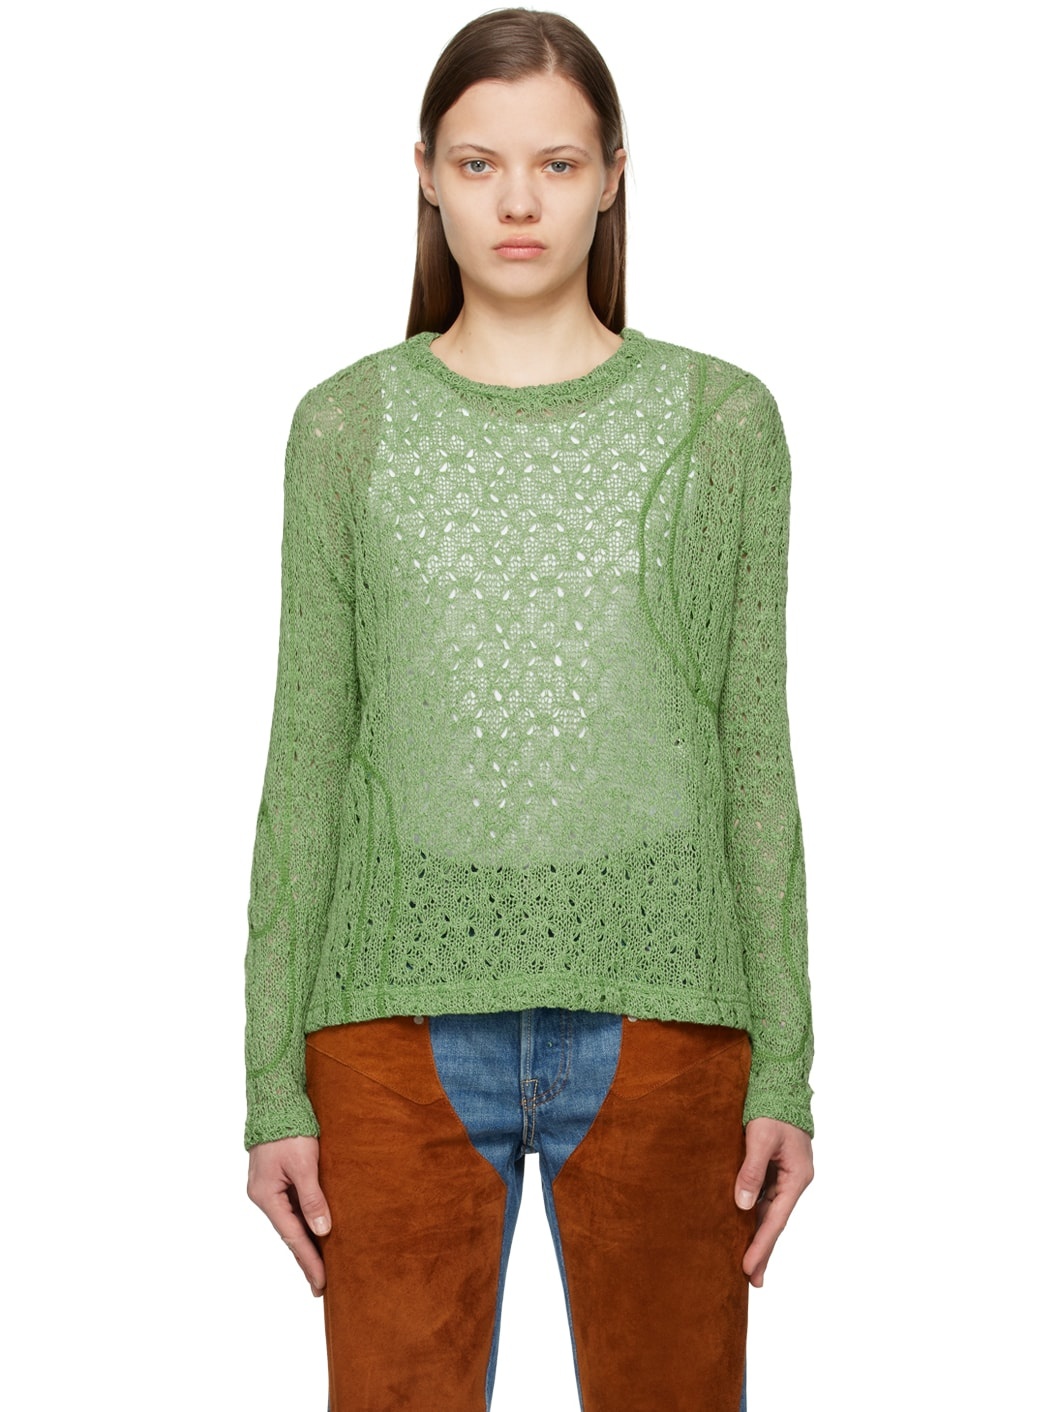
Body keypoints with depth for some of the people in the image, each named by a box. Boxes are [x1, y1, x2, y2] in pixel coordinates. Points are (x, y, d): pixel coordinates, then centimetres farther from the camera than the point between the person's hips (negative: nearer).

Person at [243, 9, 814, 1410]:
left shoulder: (721, 421, 5)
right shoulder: (349, 427, 6)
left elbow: (756, 754, 5)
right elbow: (308, 757, 6)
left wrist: (784, 1070, 1)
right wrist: (273, 1085, 2)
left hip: (655, 1026, 0)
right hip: (403, 1026, 0)